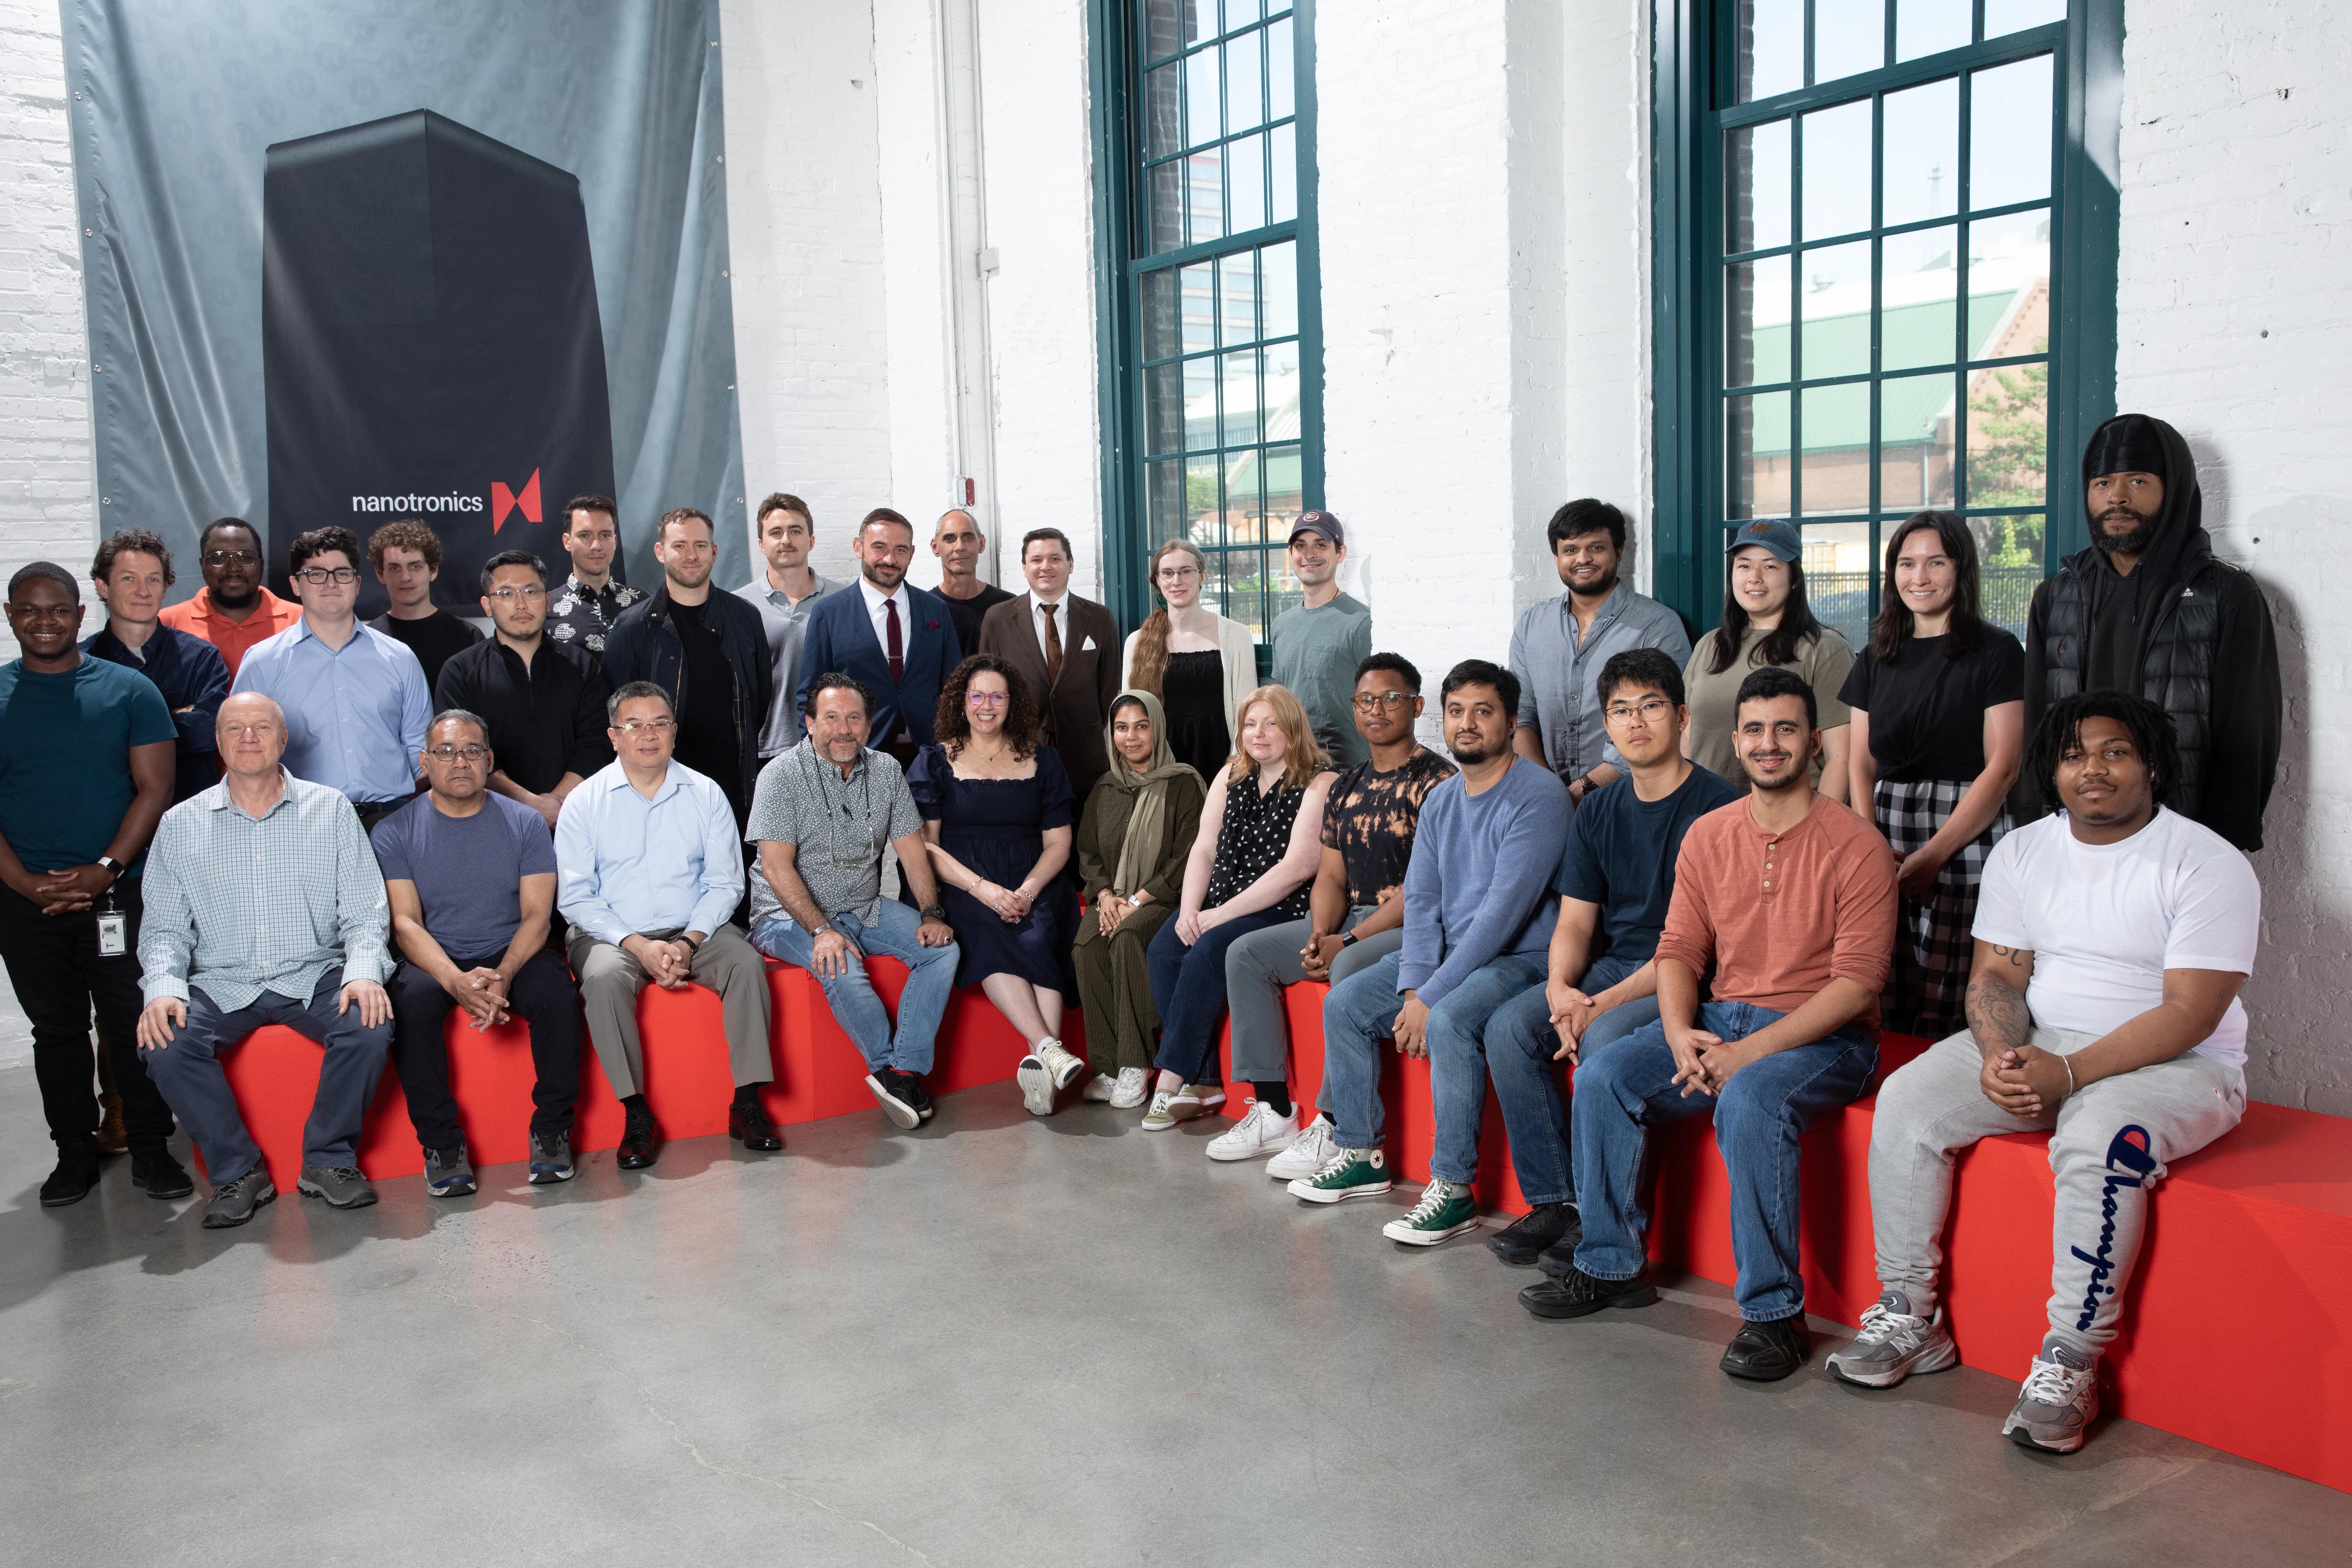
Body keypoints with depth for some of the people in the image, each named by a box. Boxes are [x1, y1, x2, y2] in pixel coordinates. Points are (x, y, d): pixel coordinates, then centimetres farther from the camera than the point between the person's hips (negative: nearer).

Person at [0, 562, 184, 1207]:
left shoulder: (129, 691, 2)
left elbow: (154, 788, -1)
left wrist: (104, 870, -11)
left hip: (119, 892, -2)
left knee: (134, 1025, 0)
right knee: (56, 1029, 10)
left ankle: (150, 1149, 12)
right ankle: (75, 1153, 22)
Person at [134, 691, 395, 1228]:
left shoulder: (330, 809, 5)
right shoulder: (180, 825, 9)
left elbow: (364, 912, 0)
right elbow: (164, 928, 6)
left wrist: (363, 972, -19)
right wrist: (163, 988, -14)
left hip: (314, 976, -1)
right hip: (221, 985, 1)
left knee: (370, 1025, -30)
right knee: (162, 1043, -27)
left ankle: (329, 1160, -7)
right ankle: (237, 1173, -8)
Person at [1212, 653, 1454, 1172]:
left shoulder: (1437, 781, -11)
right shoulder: (1347, 787, 14)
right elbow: (1331, 876, 13)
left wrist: (1347, 943, -20)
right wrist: (1319, 937, -8)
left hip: (1413, 926, -9)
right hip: (1350, 920, 9)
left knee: (1351, 969, -37)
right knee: (1246, 953, -1)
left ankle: (1335, 1129, -27)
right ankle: (1273, 1113, -3)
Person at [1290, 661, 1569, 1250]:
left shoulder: (1538, 795, -16)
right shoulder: (1440, 801, 10)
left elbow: (1504, 911, -22)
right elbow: (1421, 899, 8)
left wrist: (1430, 998, -22)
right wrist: (1412, 986, -9)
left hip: (1518, 957, -8)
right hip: (1449, 952, 9)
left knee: (1448, 1021, -34)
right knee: (1343, 1004, 1)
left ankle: (1454, 1187, -23)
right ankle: (1360, 1154, 12)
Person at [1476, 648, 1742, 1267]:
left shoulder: (1717, 807, -11)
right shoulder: (1598, 811, 11)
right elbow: (1574, 921, 10)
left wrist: (1607, 1002, -21)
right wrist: (1560, 988, -12)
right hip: (1609, 968, 7)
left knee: (1606, 1040, -33)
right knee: (1508, 1028, -15)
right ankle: (1553, 1202, -8)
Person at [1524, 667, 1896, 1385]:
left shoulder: (1855, 846, -10)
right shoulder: (1708, 835, 7)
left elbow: (1857, 981, -15)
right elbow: (1679, 948, 8)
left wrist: (1751, 1052, -22)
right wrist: (1680, 1034, -12)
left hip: (1825, 1036, -6)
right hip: (1722, 1018, 6)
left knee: (1748, 1100, -35)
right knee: (1602, 1077, -14)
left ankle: (1775, 1314, -21)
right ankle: (1610, 1266, 2)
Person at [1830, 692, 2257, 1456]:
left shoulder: (2210, 867, -10)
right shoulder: (2021, 852, 7)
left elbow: (2189, 1014, -17)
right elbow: (1997, 974, 4)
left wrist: (2069, 1073, -27)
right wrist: (2001, 1056, -18)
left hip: (2175, 1064, -5)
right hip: (2034, 1047, 5)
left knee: (2099, 1138, -36)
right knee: (1907, 1101, -16)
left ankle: (2070, 1364, -24)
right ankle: (1909, 1317, -7)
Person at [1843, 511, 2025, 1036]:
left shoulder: (1996, 652, 1)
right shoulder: (1876, 659, 17)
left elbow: (2001, 768, -5)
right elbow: (1862, 763, 13)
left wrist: (1932, 855, -11)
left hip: (1966, 840, -4)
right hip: (1884, 840, 4)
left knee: (1946, 1008, -10)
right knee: (1885, 1006, -2)